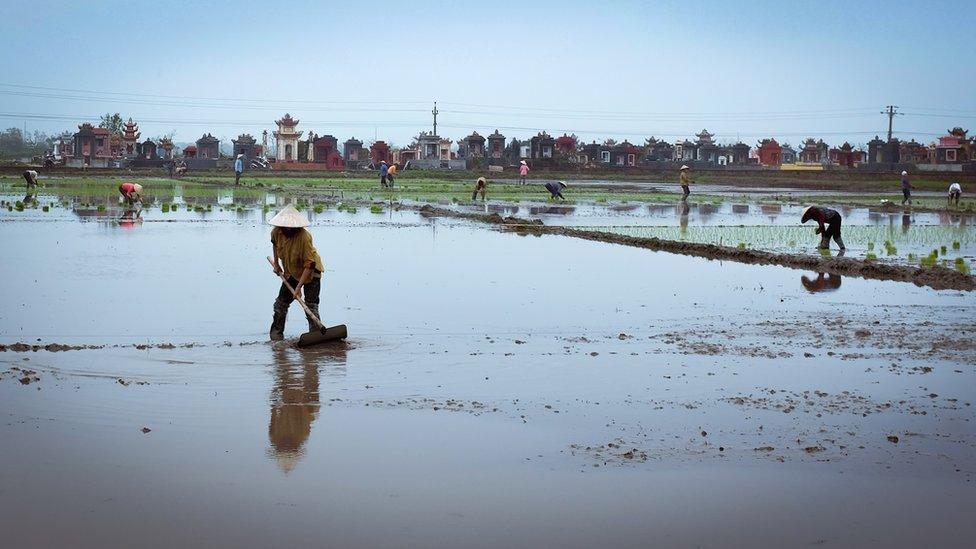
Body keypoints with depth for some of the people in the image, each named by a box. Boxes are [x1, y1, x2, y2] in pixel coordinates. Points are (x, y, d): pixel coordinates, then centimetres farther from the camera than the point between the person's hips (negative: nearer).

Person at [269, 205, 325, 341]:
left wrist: (299, 287, -34)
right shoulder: (276, 232, -15)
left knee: (311, 306, -13)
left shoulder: (304, 236, -34)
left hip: (311, 272, -6)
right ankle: (276, 332, 25)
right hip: (292, 272, 6)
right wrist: (276, 264, 15)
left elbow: (309, 264, -33)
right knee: (281, 302, 10)